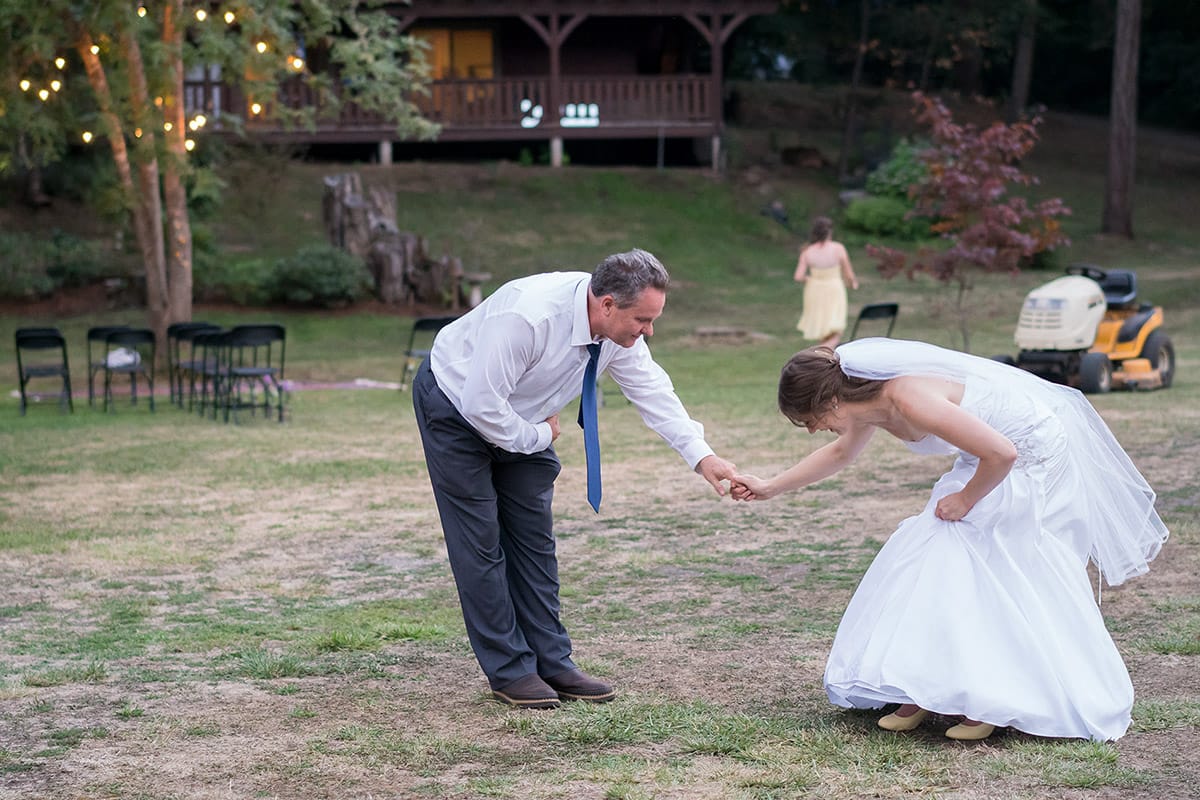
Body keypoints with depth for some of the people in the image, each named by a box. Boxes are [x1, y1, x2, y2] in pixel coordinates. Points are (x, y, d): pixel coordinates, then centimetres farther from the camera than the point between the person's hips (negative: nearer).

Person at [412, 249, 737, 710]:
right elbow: (481, 404, -33)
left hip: (521, 418, 7)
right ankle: (509, 672, 0)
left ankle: (552, 664, 9)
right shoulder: (528, 316, -39)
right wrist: (539, 437, -18)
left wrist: (702, 456, -17)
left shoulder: (620, 329, -16)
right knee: (481, 543, -7)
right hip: (456, 406, -7)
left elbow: (652, 390, -7)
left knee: (534, 539, 5)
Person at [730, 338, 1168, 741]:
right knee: (942, 557, 5)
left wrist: (965, 500, -17)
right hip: (1001, 459, 9)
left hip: (1034, 457, -9)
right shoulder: (870, 396, -3)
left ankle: (997, 703, 5)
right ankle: (928, 693, 9)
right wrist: (770, 487, 19)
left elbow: (1000, 453, -34)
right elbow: (840, 452, 19)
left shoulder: (909, 398, -33)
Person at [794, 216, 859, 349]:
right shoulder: (838, 248, -12)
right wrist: (853, 282, 16)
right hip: (834, 293, -4)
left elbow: (798, 277, -9)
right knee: (834, 337, -2)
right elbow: (849, 274, -7)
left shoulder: (807, 251, -7)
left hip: (814, 293, 4)